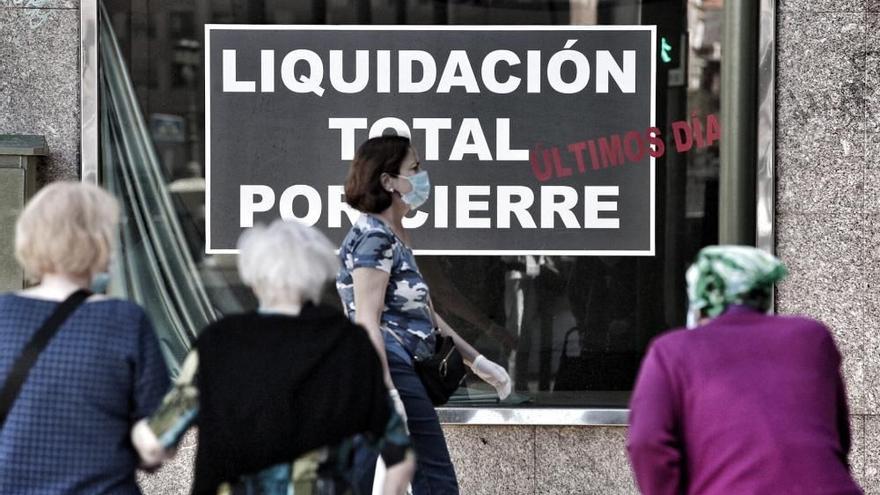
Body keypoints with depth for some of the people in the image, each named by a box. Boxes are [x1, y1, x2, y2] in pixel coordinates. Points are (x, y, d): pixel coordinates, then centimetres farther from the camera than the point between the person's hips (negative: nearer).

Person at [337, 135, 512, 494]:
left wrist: (477, 361, 26)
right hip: (389, 372, -10)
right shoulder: (375, 237, -11)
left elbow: (425, 314, 26)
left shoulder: (395, 238, 20)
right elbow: (366, 321, -19)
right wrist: (388, 392, -27)